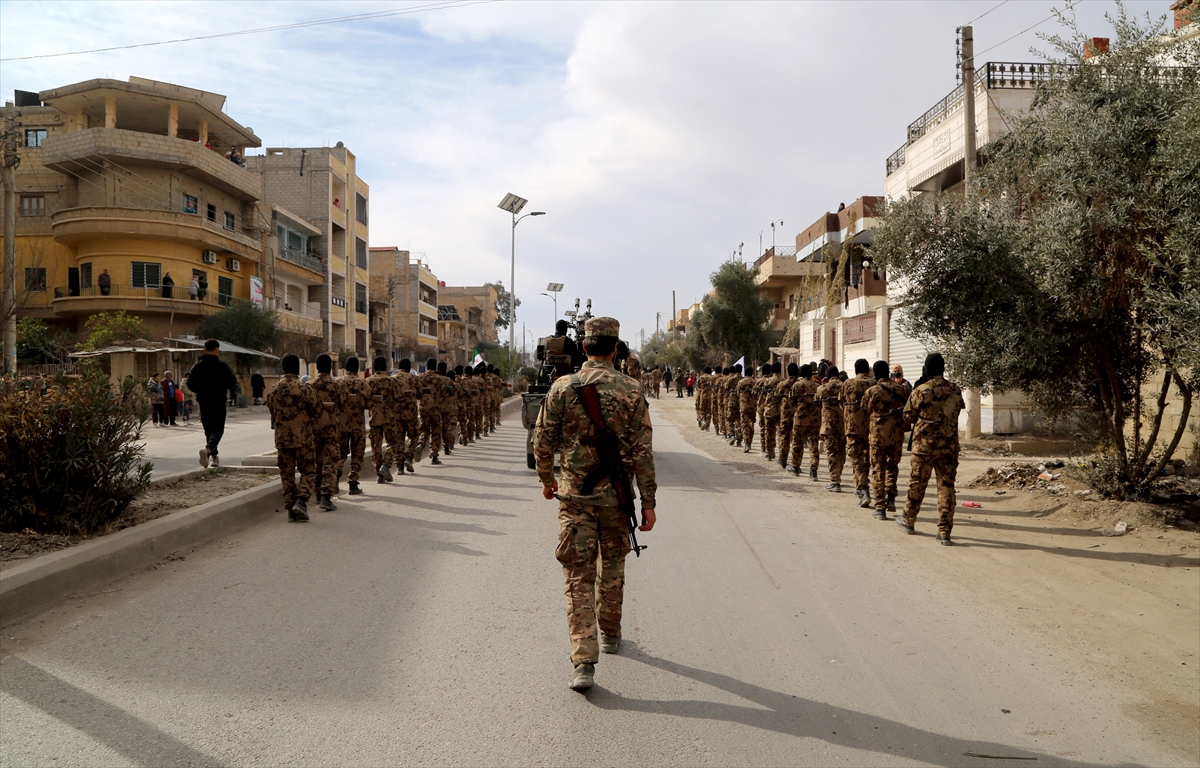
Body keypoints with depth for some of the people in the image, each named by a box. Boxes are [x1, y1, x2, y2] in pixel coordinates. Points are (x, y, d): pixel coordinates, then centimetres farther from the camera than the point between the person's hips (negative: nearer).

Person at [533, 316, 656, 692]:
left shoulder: (563, 387, -5)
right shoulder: (632, 390, -6)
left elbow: (542, 440, -1)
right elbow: (643, 451, -7)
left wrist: (546, 479, 17)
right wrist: (648, 501, 0)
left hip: (574, 495, -1)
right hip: (616, 495, 1)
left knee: (578, 576, 2)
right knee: (612, 566, 20)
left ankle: (584, 661, -6)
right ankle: (610, 634, 38)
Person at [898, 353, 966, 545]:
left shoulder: (921, 391, -11)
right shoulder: (955, 390, -1)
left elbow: (908, 417, -2)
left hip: (924, 445, -2)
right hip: (949, 446, 2)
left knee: (917, 484, 13)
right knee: (946, 486, 4)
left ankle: (909, 520, 29)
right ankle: (944, 532, 1)